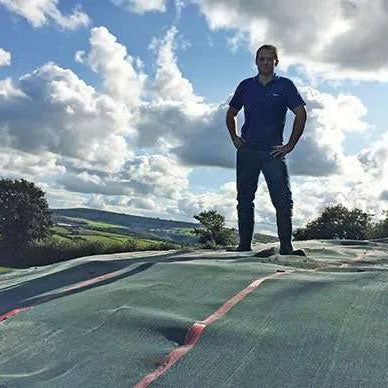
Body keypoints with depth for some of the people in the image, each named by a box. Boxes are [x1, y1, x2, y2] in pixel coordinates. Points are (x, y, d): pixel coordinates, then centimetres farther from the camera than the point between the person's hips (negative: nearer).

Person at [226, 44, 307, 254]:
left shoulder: (285, 85, 6)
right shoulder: (246, 86, 13)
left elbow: (301, 114, 0)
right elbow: (230, 114, 23)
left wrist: (290, 145, -5)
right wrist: (234, 138, 10)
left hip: (273, 151, -2)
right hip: (246, 150, 3)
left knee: (283, 199, -9)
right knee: (244, 199, 4)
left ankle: (286, 246, -4)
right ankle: (244, 245, 12)